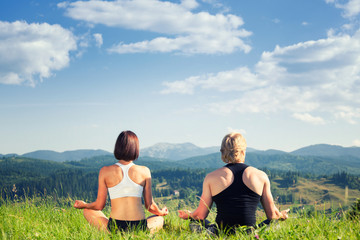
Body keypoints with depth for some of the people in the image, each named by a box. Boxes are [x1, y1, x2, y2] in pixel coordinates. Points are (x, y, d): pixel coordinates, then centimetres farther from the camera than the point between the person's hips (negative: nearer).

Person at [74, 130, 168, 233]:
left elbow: (99, 205, 4)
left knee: (88, 211, 28)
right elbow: (150, 206, 6)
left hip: (115, 228, 0)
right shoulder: (144, 171, 1)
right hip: (139, 228, 0)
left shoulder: (105, 171, -1)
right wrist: (161, 212, 30)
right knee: (159, 219, 34)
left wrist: (84, 205, 26)